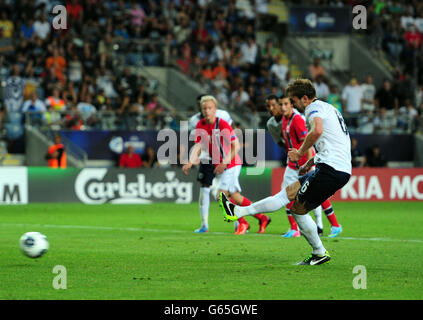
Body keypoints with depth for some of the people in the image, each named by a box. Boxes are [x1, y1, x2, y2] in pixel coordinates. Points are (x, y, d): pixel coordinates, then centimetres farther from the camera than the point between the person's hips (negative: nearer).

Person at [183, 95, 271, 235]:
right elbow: (198, 146, -3)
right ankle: (262, 218, 24)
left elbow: (236, 146, -18)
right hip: (220, 165, 7)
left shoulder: (222, 124, -17)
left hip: (231, 165, -7)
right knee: (235, 197, 11)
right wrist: (190, 162, -20)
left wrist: (224, 163, -25)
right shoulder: (200, 126, 1)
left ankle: (242, 223, 4)